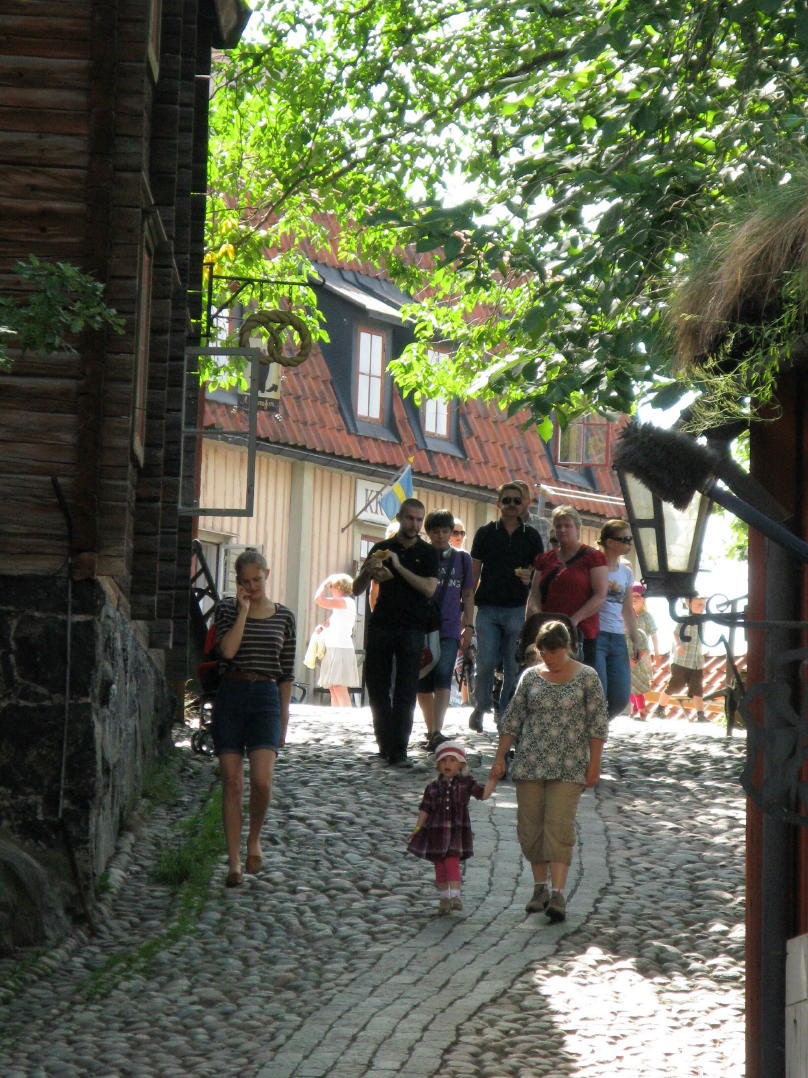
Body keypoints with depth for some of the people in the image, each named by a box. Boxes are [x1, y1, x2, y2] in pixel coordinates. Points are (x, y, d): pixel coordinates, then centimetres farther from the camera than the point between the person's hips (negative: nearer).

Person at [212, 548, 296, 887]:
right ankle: (234, 861, 7)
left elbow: (287, 672, 12)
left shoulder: (283, 616, 9)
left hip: (266, 698, 0)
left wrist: (284, 716, 9)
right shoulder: (226, 609, 5)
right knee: (232, 781, -1)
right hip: (230, 696, 0)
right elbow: (227, 650, -13)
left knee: (262, 780, -15)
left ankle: (254, 838, 13)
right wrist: (244, 611, -9)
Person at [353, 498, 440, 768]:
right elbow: (357, 589, 10)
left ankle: (397, 750, -8)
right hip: (380, 625, 2)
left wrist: (399, 567, -13)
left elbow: (429, 589, -9)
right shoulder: (381, 549, 11)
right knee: (377, 687, 3)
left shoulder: (428, 553, 7)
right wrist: (368, 571, -10)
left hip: (411, 628, -2)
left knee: (405, 692, -7)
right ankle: (385, 745, 15)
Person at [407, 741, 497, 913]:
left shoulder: (465, 783, 3)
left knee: (452, 862, -13)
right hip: (436, 830, 3)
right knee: (439, 866, 7)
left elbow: (484, 794, -2)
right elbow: (425, 809, 8)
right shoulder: (433, 787, 6)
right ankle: (444, 897, 17)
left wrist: (493, 779, -12)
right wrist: (418, 827, 2)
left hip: (457, 829, -3)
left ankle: (455, 896, -14)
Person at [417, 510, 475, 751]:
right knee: (422, 682, 3)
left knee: (443, 678, -17)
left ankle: (436, 733, -25)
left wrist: (468, 626, 8)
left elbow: (468, 595, 15)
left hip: (449, 629, -1)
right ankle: (431, 731, 17)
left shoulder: (462, 559, 12)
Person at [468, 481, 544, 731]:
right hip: (488, 609, -1)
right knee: (486, 663, -7)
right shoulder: (486, 533, 7)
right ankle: (480, 708, 14)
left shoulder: (531, 536, 9)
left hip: (518, 609, 1)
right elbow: (474, 572, 8)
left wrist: (529, 577, -12)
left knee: (513, 667, 1)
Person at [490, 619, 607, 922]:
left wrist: (594, 763, -5)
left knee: (559, 826, -12)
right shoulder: (530, 677, 8)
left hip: (568, 766, -4)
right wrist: (500, 758, 6)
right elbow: (512, 718, 10)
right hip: (530, 762, 4)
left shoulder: (586, 677, 0)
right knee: (530, 825, 3)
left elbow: (598, 722, 0)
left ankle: (558, 894, -16)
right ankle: (540, 888, 17)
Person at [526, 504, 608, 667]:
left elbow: (600, 596, -4)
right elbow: (534, 594, 14)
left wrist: (575, 619, -15)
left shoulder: (592, 557, 4)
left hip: (581, 634, -4)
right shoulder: (545, 560, 20)